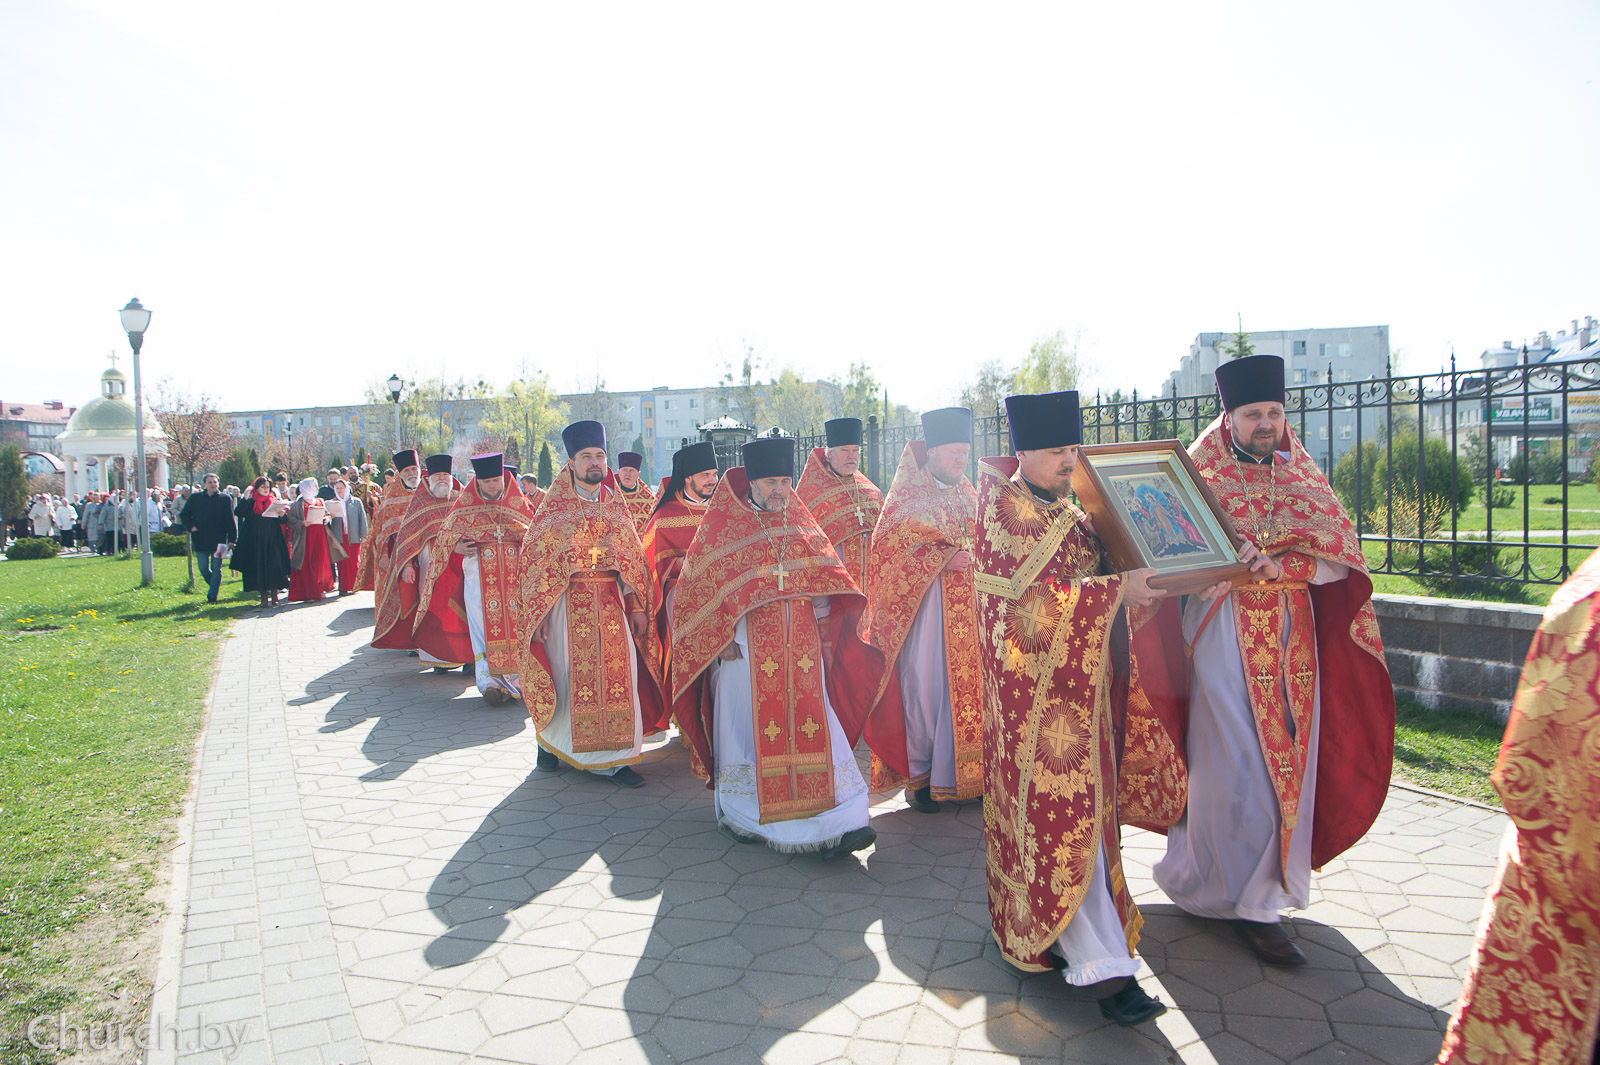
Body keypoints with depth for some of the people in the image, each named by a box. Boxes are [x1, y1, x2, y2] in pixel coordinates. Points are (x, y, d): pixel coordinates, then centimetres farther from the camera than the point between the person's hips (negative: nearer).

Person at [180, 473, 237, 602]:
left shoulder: (225, 499, 2)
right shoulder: (195, 498, 7)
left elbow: (230, 521, 0)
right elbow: (183, 515, 15)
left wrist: (231, 539, -7)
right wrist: (191, 526, -2)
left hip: (218, 540, -2)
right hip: (200, 541, 2)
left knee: (216, 570, 0)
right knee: (203, 569, 3)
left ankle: (212, 595, 6)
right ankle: (214, 587, 28)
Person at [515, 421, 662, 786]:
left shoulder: (616, 506, 11)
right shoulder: (554, 508, 1)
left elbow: (633, 557, 11)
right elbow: (534, 558, -1)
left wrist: (636, 605, 4)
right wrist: (538, 613, -8)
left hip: (610, 602, 3)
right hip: (567, 602, -2)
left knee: (618, 673, -5)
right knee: (567, 674, 3)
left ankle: (614, 758, 1)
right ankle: (550, 742, 27)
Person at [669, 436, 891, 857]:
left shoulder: (802, 526, 11)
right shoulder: (723, 527, -1)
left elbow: (824, 582, 15)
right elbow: (700, 588, -2)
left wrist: (822, 635, 7)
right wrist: (720, 640, -8)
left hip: (800, 650, 3)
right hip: (746, 650, -3)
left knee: (811, 728, -1)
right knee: (747, 731, 4)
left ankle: (836, 825, 1)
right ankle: (740, 816, 21)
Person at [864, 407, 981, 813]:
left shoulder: (967, 495, 16)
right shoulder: (907, 494, -1)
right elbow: (894, 547, -9)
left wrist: (971, 558, 1)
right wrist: (944, 558, -17)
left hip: (964, 609, 5)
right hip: (920, 604, -5)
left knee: (963, 687, 1)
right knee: (922, 687, -3)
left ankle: (954, 775, 10)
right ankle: (917, 777, 10)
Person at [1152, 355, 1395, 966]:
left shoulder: (1302, 475, 11)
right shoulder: (1201, 474, 1)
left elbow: (1339, 552, 0)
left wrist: (1277, 565, -17)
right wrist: (1233, 562, -21)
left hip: (1293, 636, 5)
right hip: (1226, 634, -4)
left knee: (1288, 759, 6)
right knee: (1238, 766, -4)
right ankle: (1250, 901, 11)